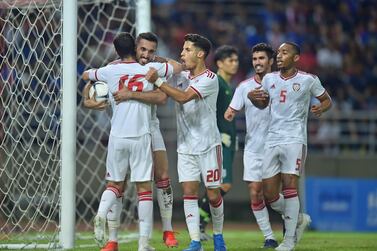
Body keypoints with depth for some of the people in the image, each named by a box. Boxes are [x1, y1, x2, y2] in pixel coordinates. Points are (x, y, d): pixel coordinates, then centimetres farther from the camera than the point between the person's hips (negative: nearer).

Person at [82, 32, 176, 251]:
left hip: (117, 136, 1)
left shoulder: (110, 71, 2)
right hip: (141, 137, -1)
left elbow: (86, 75, 22)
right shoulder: (150, 69, 0)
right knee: (144, 187, 1)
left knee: (114, 184, 14)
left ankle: (101, 213, -17)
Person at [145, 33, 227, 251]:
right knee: (189, 191, -5)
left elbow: (184, 96, -24)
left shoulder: (210, 79, -12)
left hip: (208, 145, -5)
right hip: (186, 145, 5)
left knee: (213, 194, 2)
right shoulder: (180, 77, 8)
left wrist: (157, 81, -23)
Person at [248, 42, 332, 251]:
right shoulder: (269, 79, 12)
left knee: (289, 186, -14)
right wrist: (252, 97, 4)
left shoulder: (308, 80, 0)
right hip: (272, 139, 5)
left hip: (294, 139, -5)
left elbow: (327, 100, 11)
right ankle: (297, 219, 26)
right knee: (269, 193, 1)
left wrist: (321, 108, -12)